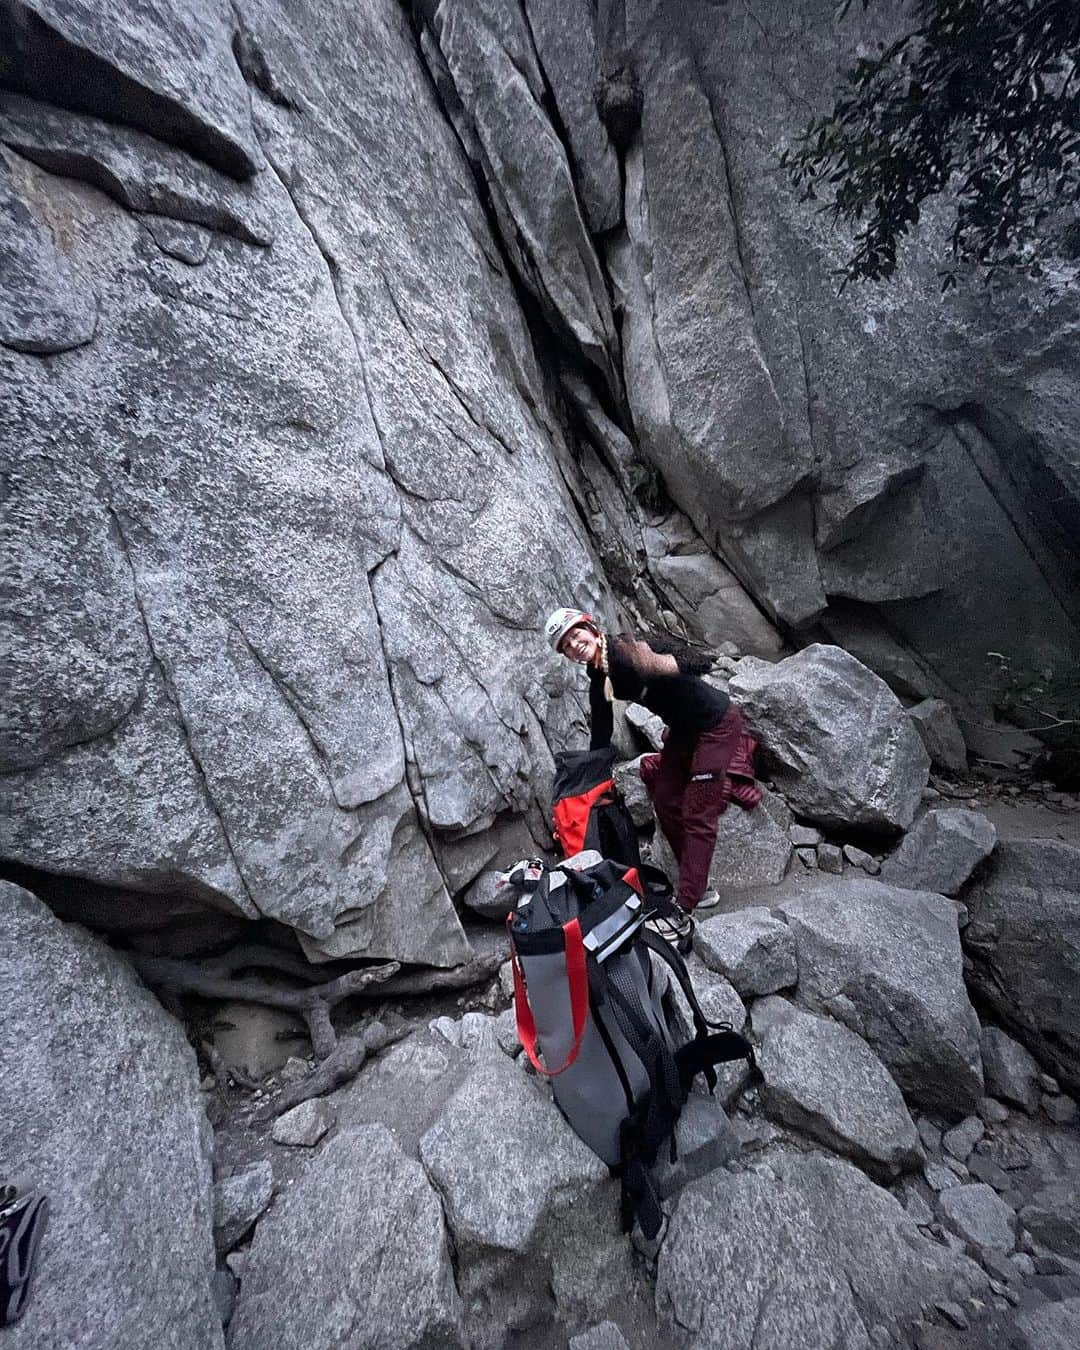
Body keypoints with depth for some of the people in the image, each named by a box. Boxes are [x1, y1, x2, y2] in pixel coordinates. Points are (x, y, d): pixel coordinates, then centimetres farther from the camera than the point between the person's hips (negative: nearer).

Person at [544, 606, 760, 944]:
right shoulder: (599, 684, -4)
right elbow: (600, 740, 4)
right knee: (665, 803, 7)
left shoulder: (634, 646, -24)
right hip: (682, 730, 8)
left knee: (698, 816, -6)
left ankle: (683, 915, 2)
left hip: (717, 724, -7)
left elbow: (702, 663, -28)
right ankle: (698, 888, 26)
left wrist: (662, 665, -46)